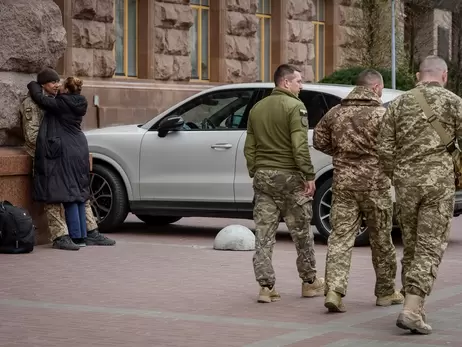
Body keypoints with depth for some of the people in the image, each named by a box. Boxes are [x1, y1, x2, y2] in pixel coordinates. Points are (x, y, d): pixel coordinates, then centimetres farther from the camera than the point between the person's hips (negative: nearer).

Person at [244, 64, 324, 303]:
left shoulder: (257, 108, 12)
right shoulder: (294, 106, -9)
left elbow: (249, 148, 14)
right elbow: (300, 146, -18)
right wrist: (309, 176, -14)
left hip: (263, 176, 6)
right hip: (289, 176, -6)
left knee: (264, 234, 4)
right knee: (301, 232, 7)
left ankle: (266, 287, 1)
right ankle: (309, 283, 18)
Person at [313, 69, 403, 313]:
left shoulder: (335, 113, 7)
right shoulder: (381, 114, -9)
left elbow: (319, 141, 14)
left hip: (343, 181, 4)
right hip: (375, 183, -3)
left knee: (340, 236, 2)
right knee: (381, 239, 10)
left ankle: (334, 290, -13)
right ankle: (385, 292, 22)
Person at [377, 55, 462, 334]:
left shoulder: (399, 104, 9)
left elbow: (385, 149, 6)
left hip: (406, 182, 4)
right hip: (439, 181, -4)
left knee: (411, 246, 14)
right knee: (430, 247, -3)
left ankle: (415, 307, 20)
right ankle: (412, 310, -14)